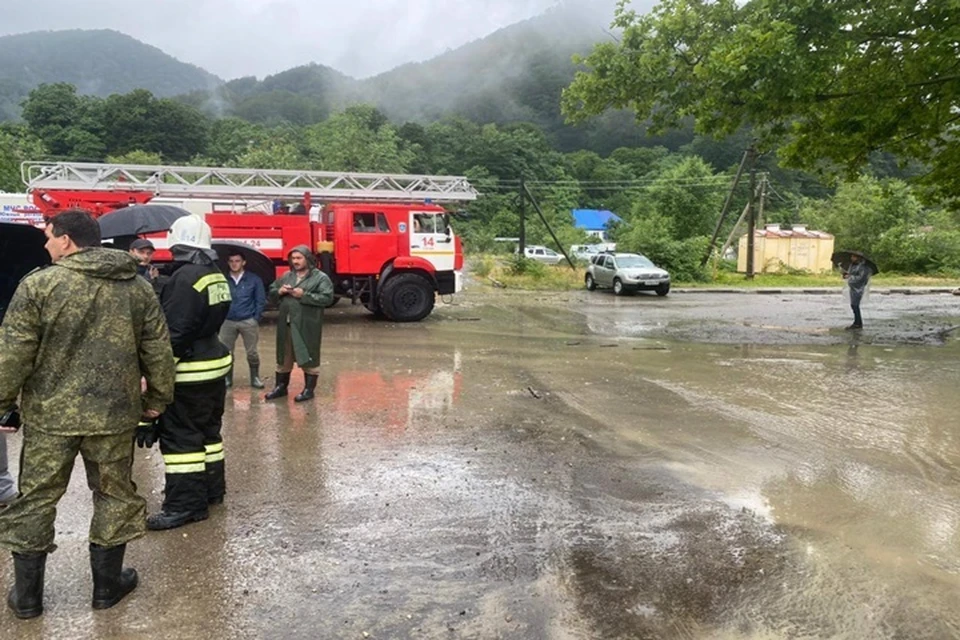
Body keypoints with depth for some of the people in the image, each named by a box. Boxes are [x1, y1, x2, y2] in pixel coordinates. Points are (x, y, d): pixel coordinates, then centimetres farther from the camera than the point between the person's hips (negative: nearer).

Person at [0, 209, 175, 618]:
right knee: (114, 496, 14)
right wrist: (158, 399, 14)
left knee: (36, 500, 13)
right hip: (114, 414, 2)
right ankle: (107, 586, 24)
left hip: (49, 414, -2)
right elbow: (158, 352, 4)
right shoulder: (138, 288, 2)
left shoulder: (39, 284, -8)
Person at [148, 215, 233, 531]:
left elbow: (174, 332, -23)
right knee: (208, 429, 19)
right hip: (216, 364, 10)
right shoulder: (216, 275, 10)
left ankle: (185, 504, 2)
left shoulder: (185, 277, -19)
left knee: (180, 436, -2)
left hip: (189, 372, -9)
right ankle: (212, 489, 31)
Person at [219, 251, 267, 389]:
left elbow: (260, 300, 2)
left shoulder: (254, 279, 0)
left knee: (252, 352, 4)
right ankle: (227, 378, 19)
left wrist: (256, 319, -3)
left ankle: (255, 378, 18)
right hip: (227, 322, 1)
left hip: (248, 322, -1)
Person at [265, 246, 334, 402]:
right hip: (286, 324, 6)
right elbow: (271, 292, 19)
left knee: (308, 357, 2)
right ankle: (281, 386, 29)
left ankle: (309, 389, 13)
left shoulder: (320, 277, -4)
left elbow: (327, 298, -16)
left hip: (307, 326, -6)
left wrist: (304, 295, -20)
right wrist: (279, 291, -4)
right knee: (284, 356, 15)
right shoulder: (286, 276, 15)